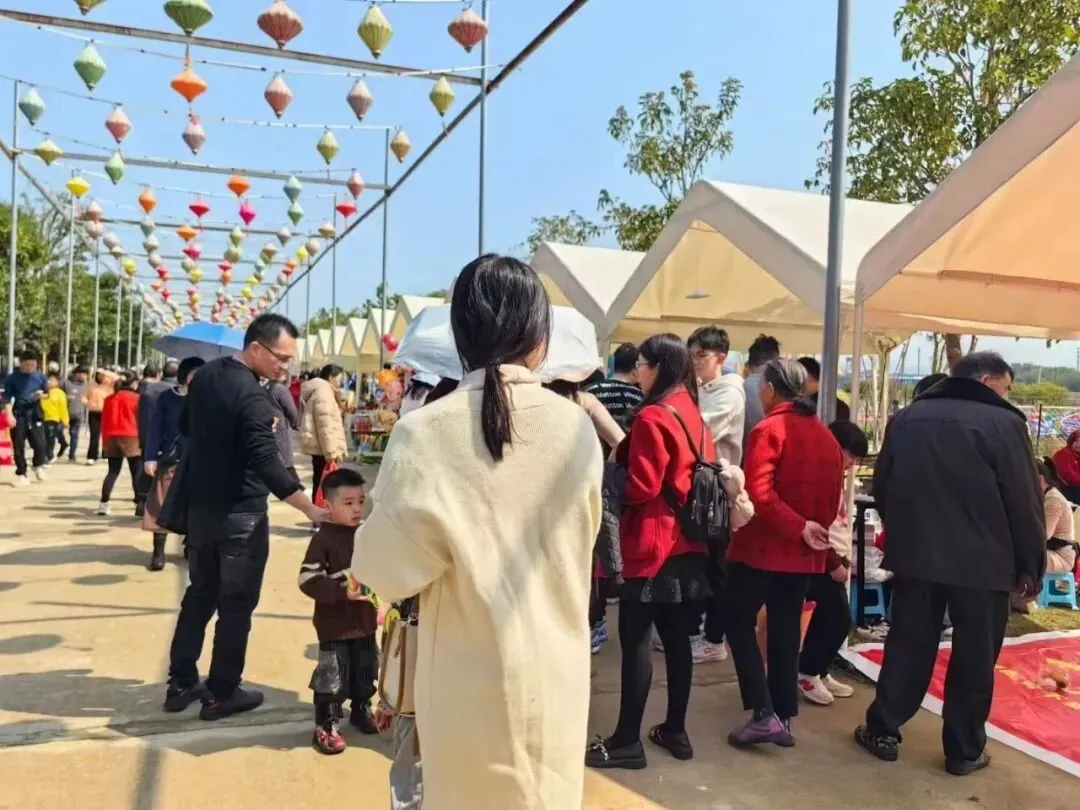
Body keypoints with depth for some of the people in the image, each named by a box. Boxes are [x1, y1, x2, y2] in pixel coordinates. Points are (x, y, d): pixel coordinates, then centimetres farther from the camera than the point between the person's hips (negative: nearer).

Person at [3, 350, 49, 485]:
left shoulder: (40, 376, 3)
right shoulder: (12, 378, -4)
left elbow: (47, 392, 16)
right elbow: (7, 397, -5)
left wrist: (42, 394, -8)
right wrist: (9, 415, -16)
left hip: (34, 414, 1)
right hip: (18, 415, -1)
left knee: (40, 444, -4)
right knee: (19, 446, 4)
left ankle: (38, 465, 24)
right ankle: (21, 473, 15)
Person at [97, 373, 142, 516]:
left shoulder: (109, 399, 13)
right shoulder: (136, 398, -2)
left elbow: (104, 421, 15)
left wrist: (104, 441, 20)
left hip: (111, 438, 5)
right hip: (131, 438, -5)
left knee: (113, 471, 11)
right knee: (137, 472, -1)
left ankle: (103, 504, 4)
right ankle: (139, 504, -6)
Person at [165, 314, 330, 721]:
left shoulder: (205, 375, 4)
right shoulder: (252, 396, -23)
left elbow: (185, 427, 18)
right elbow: (267, 465, -29)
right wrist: (311, 509, -27)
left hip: (200, 506, 8)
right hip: (240, 514, -8)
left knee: (199, 595, 18)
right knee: (236, 605, 4)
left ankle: (181, 684, 26)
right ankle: (221, 694, 14)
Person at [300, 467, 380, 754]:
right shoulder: (324, 539, -17)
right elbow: (307, 580, -21)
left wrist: (380, 599, 6)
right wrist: (343, 592, -28)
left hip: (365, 620, 6)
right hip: (334, 624, -6)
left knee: (366, 671, 20)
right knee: (332, 675, 3)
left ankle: (361, 710, 42)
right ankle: (325, 726, 19)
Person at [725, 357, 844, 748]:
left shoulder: (768, 429, -14)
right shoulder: (826, 436, 9)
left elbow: (759, 495, -25)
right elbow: (833, 498, 13)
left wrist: (799, 528, -19)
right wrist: (814, 530, 15)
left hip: (760, 548, -7)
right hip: (804, 553, 7)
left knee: (739, 625, 7)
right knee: (786, 632, 15)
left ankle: (764, 714, 1)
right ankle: (784, 718, 21)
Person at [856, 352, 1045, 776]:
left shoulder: (907, 418, 6)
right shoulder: (1003, 423, -9)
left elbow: (882, 487, 11)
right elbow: (1025, 502, -8)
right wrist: (1030, 567, 2)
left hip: (916, 554, 4)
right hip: (982, 561, -4)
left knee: (907, 646, 14)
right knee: (974, 657, 10)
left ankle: (882, 730, 19)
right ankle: (964, 751, 19)